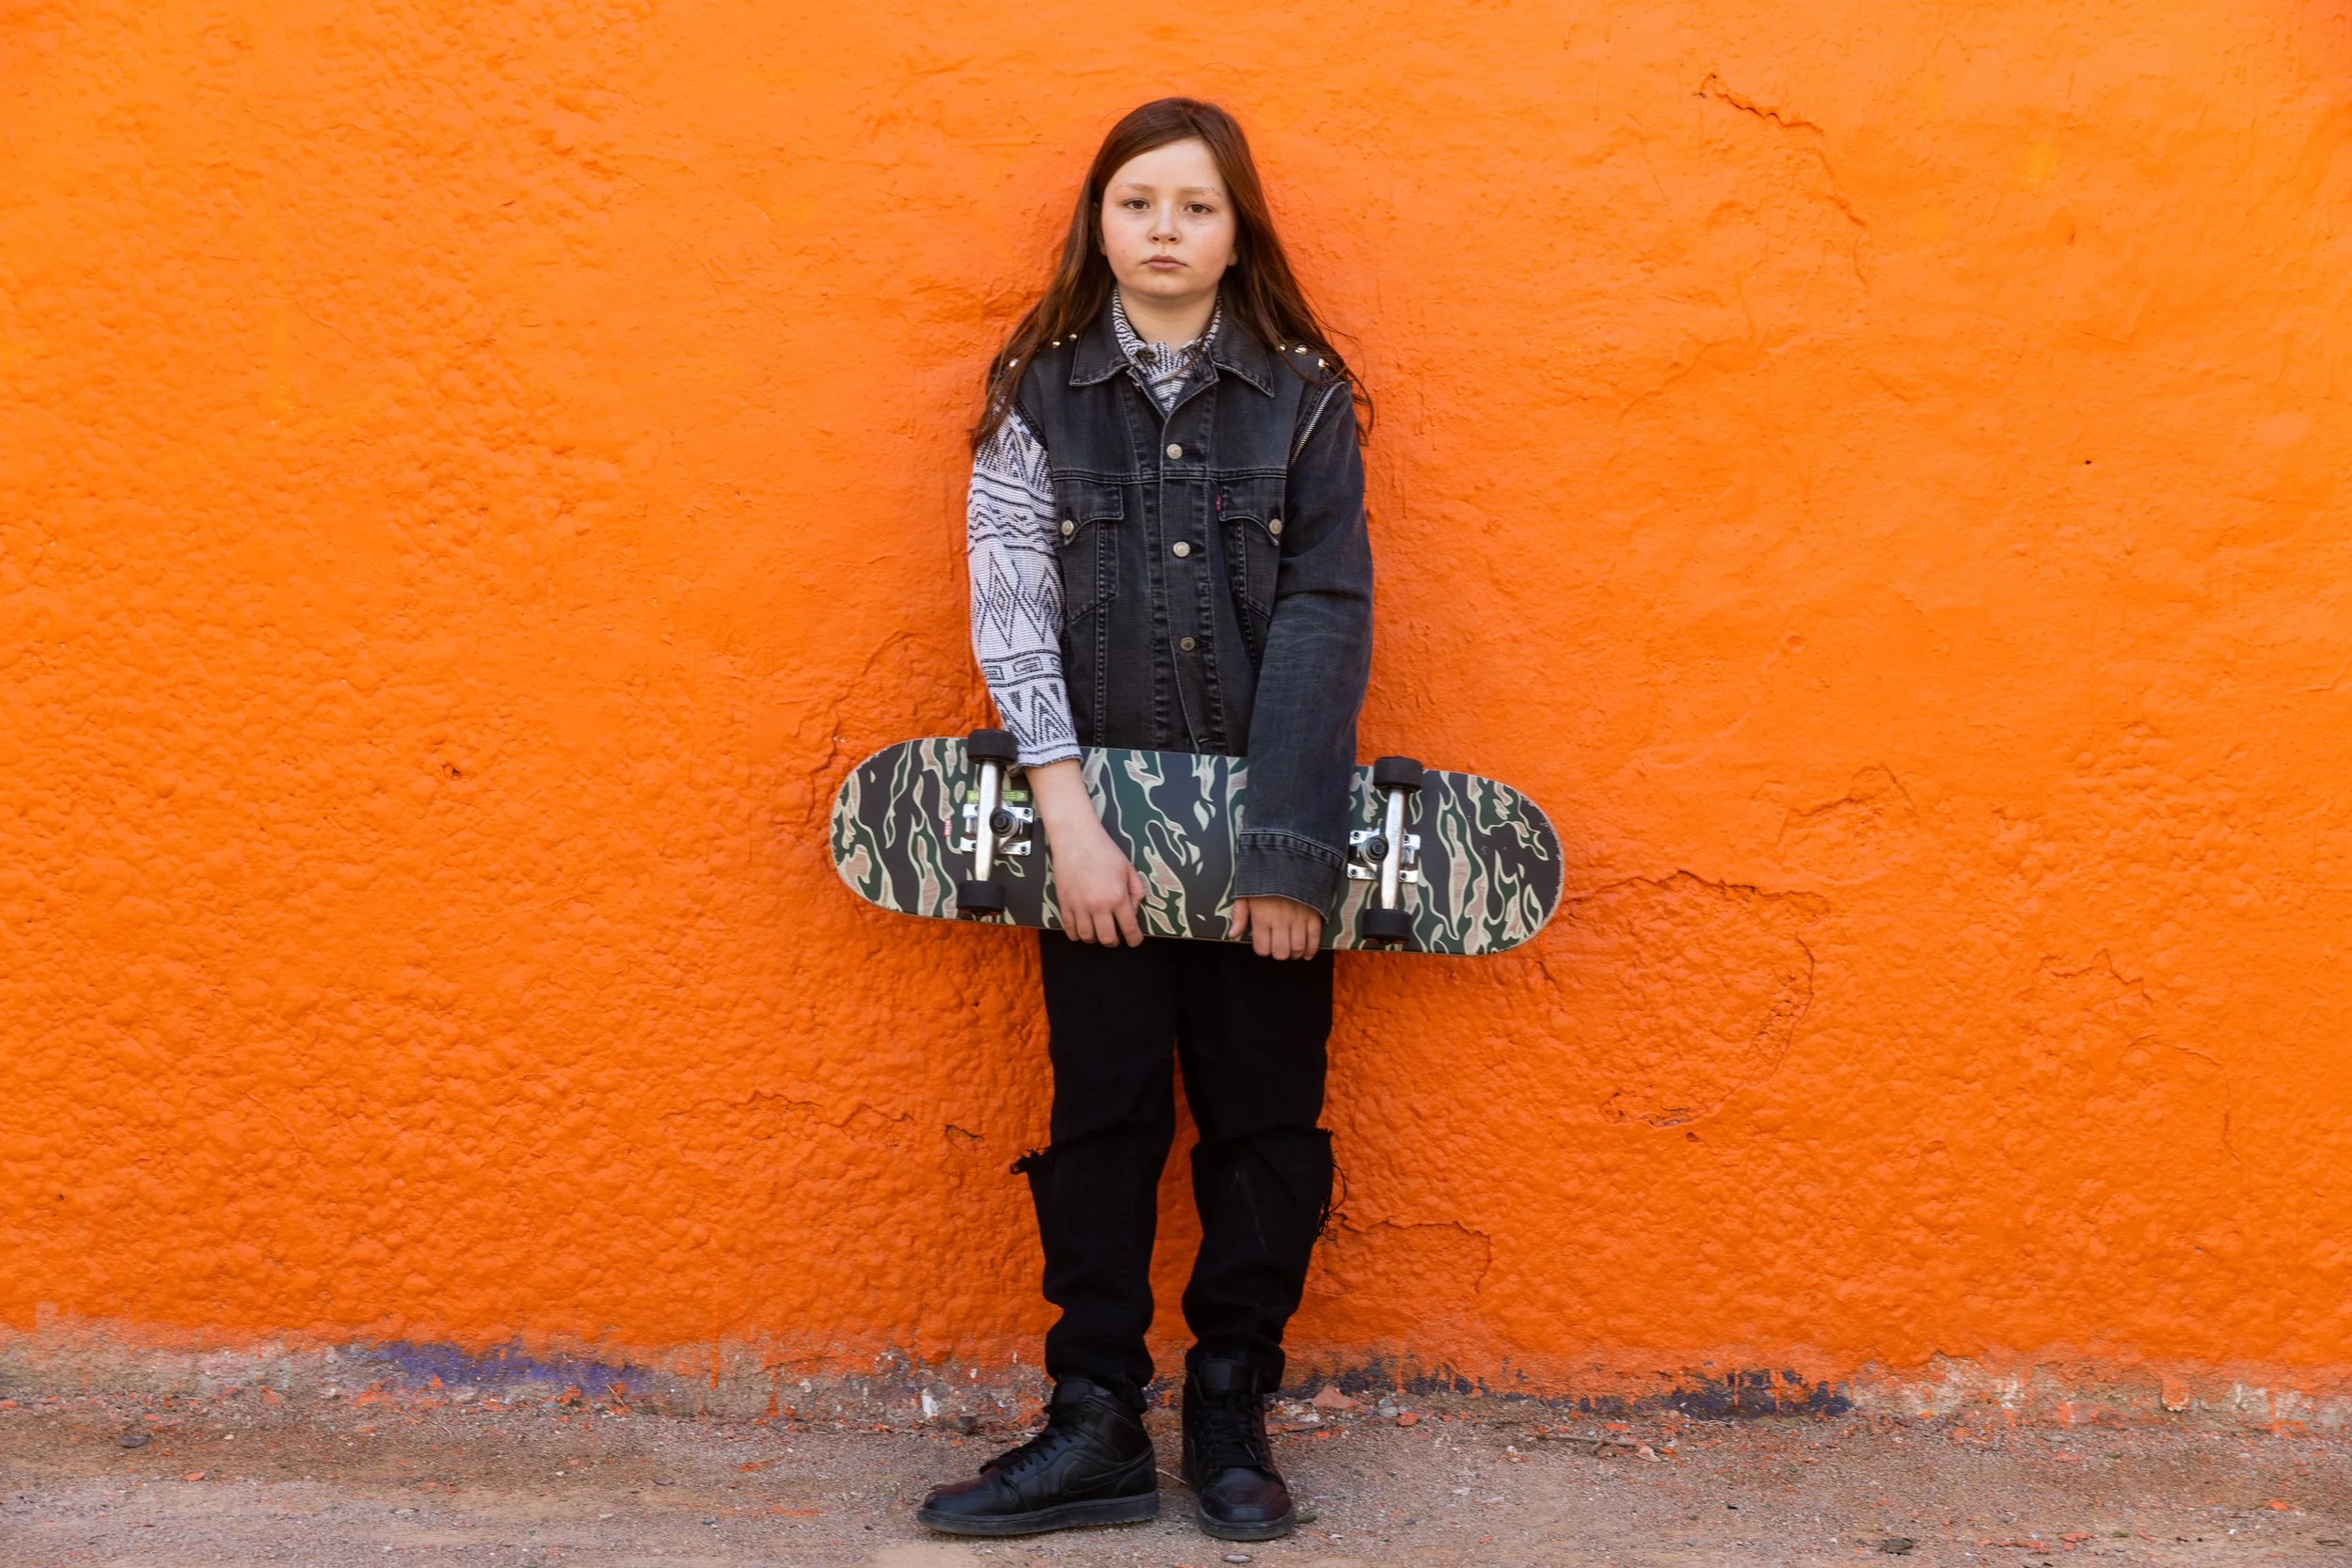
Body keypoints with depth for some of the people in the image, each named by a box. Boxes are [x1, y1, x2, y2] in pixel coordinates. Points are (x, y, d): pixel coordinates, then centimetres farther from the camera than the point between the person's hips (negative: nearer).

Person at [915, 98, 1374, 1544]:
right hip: (1097, 815, 0)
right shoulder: (1038, 395, 2)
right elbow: (1013, 611, -4)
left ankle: (1233, 1413, 20)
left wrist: (1285, 849, -13)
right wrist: (1072, 820, -13)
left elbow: (1327, 616, -6)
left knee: (1266, 1112, 6)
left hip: (1266, 821, 0)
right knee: (1103, 1109, 5)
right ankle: (1098, 1425, 13)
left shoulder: (1303, 395, 0)